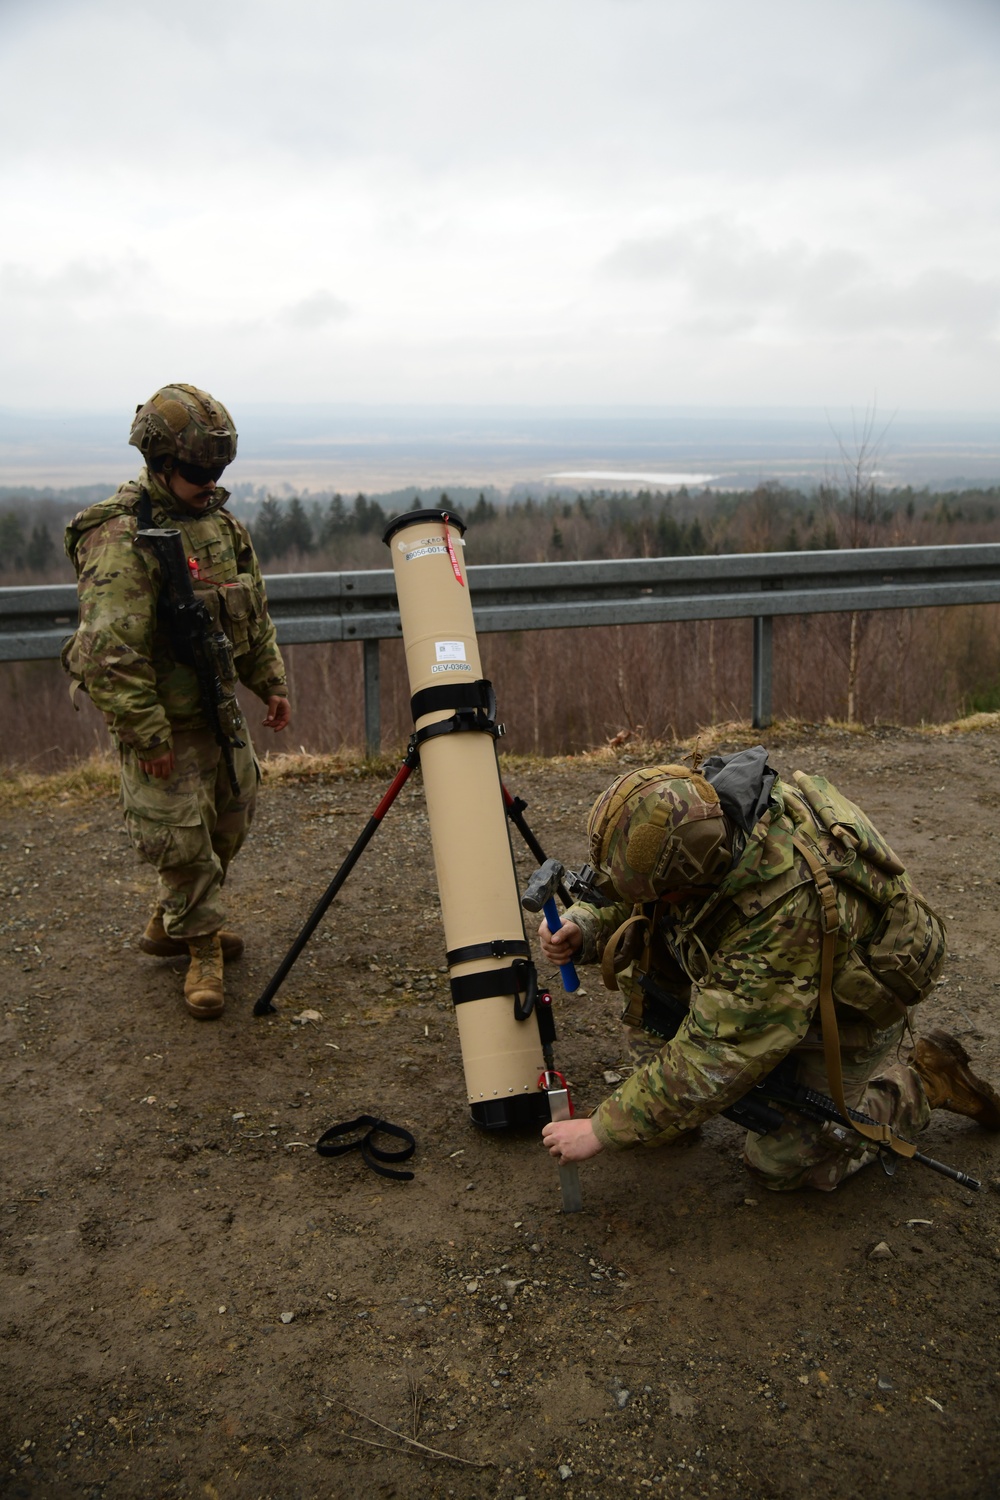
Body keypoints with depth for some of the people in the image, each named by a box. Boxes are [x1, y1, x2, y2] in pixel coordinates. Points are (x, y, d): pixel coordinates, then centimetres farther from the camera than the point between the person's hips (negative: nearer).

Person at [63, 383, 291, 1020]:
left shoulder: (220, 521, 6)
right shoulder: (121, 538, -20)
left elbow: (254, 614, 17)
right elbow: (109, 651, -25)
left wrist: (272, 681, 14)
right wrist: (147, 734, -24)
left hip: (222, 708, 8)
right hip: (163, 720, -8)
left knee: (230, 821, 18)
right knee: (181, 837, -1)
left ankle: (170, 922, 37)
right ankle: (201, 947, 19)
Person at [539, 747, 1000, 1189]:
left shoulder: (787, 909, -45)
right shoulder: (700, 800, -25)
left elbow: (718, 1058, -38)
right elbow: (628, 897, -4)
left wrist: (604, 1130, -32)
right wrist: (585, 927, -25)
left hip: (848, 998, -6)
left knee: (782, 1163, -5)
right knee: (639, 945, -14)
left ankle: (924, 1083, 11)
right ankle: (663, 1099, 5)